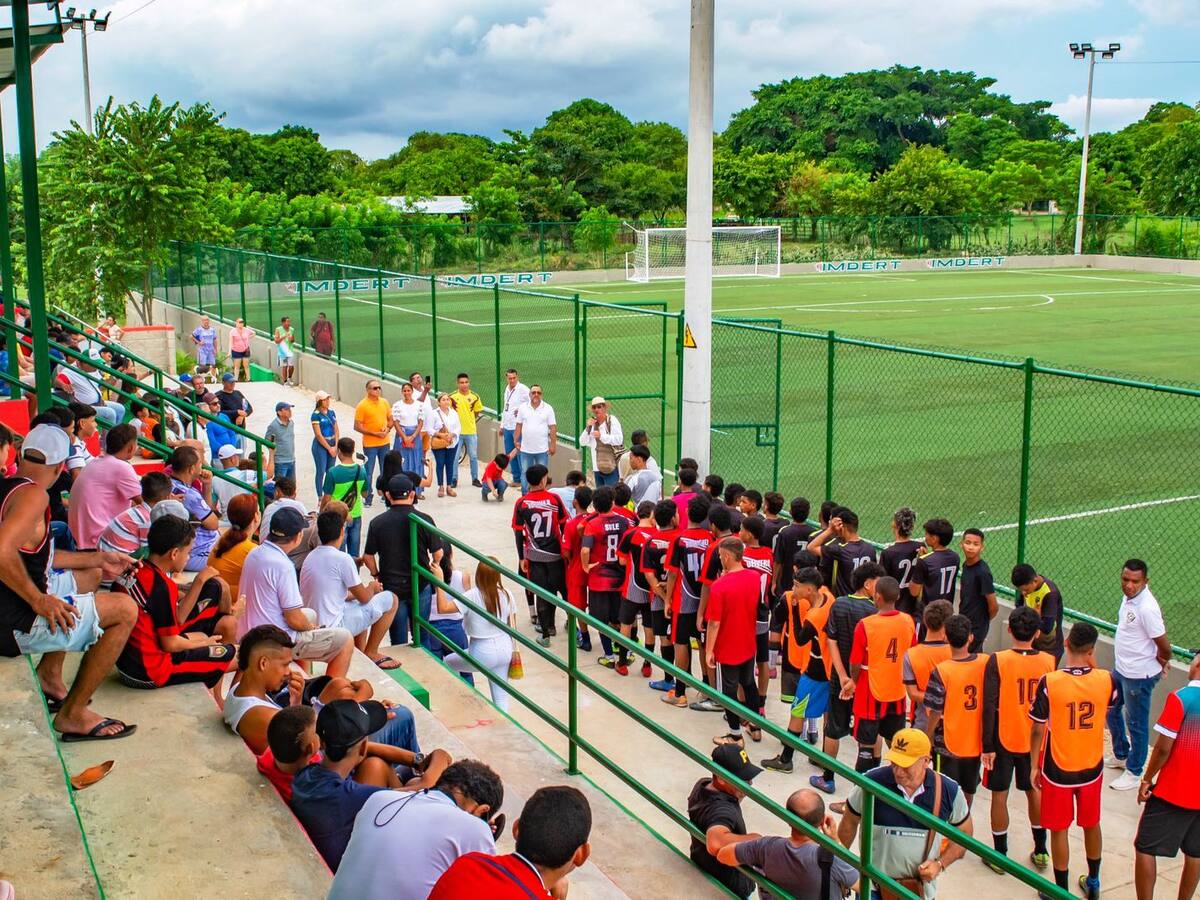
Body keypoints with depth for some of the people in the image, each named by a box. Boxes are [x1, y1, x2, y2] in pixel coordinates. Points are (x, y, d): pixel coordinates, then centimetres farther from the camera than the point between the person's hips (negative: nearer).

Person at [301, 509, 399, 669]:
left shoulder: (310, 557, 9)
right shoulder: (342, 558, -16)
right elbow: (364, 597, -7)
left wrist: (367, 589, 22)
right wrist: (372, 587, 15)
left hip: (312, 626, 8)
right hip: (331, 628, -8)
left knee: (355, 602, 31)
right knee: (391, 599, 2)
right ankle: (371, 654, 11)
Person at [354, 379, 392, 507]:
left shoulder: (384, 402, 5)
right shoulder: (362, 405, -11)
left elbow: (391, 420, 14)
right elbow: (357, 426, -13)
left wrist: (388, 429, -8)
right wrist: (374, 433, -18)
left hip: (384, 443, 5)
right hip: (369, 444, -5)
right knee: (369, 471, 2)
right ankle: (368, 497, 13)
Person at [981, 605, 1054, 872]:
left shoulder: (997, 661, -17)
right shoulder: (1049, 662, -7)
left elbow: (989, 706, -17)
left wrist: (988, 745, -11)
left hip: (1003, 740, -3)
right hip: (1035, 740, 3)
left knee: (999, 795, 9)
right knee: (1035, 791, 20)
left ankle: (1000, 854, 17)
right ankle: (1040, 851, 29)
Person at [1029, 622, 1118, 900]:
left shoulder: (1049, 682, -22)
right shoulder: (1106, 680, -15)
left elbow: (1038, 729, -14)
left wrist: (1034, 765, -1)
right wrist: (1093, 666, 4)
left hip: (1057, 769, -3)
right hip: (1092, 767, 3)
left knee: (1059, 830, 12)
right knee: (1091, 825, 23)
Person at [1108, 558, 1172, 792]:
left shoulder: (1146, 608, -30)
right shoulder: (1128, 597, -2)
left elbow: (1164, 647, -24)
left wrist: (1162, 662, -3)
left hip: (1139, 676, -9)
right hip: (1121, 669, 9)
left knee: (1136, 724, 8)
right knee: (1111, 711, 25)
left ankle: (1133, 773, 25)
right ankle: (1121, 756, 45)